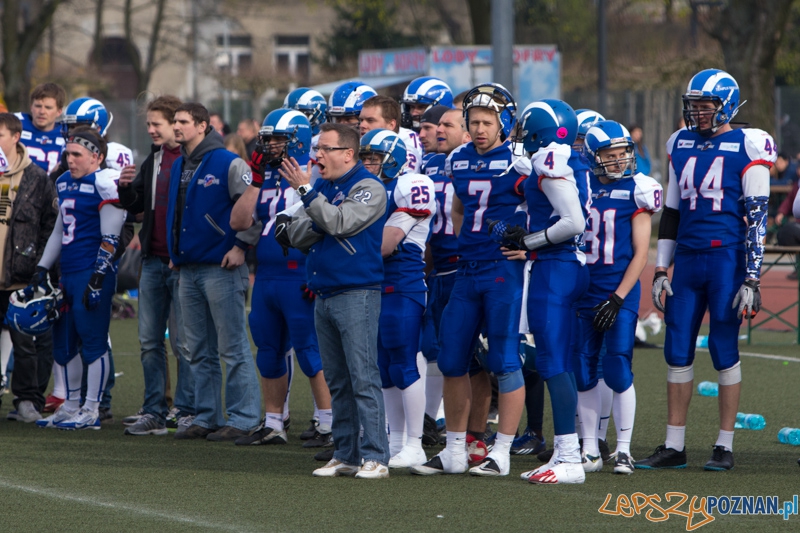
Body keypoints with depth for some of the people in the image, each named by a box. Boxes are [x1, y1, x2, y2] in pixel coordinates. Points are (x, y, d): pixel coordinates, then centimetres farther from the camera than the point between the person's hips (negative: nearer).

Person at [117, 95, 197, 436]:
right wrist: (126, 188, -1)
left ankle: (188, 412, 2)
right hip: (153, 262, 8)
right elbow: (135, 206, 20)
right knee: (150, 341, 7)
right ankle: (154, 413, 12)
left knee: (184, 341, -4)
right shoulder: (154, 159, 14)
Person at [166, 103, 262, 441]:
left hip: (220, 270, -8)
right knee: (200, 352, 11)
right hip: (188, 271, 8)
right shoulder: (178, 168, 15)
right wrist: (175, 252, 18)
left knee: (233, 349, -5)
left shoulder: (228, 165, -10)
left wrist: (241, 247, -12)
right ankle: (206, 417, 17)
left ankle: (242, 419, -2)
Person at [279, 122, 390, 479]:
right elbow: (297, 235, 7)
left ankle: (375, 457, -10)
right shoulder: (320, 188, 15)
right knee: (338, 382, 11)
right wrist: (319, 224, -13)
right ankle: (345, 455, 16)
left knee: (363, 378, -10)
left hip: (356, 295, -8)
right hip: (324, 296, 8)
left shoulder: (368, 189, -7)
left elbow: (340, 223, -20)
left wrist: (305, 192, -17)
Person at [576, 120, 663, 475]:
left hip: (620, 292, -3)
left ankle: (623, 450, 3)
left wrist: (617, 298, -10)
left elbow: (640, 253, -4)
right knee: (583, 372, 4)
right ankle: (590, 451, 13)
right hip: (584, 294, 3)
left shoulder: (635, 191, -3)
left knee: (618, 371, -8)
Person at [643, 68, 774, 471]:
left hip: (727, 257, -5)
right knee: (677, 351, 4)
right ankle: (673, 447, 9)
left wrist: (752, 279, -11)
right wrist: (661, 271, 13)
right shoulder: (681, 145, 12)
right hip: (687, 258, 5)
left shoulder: (747, 147, -5)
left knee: (725, 350, -1)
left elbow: (756, 218, -7)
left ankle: (725, 446, 6)